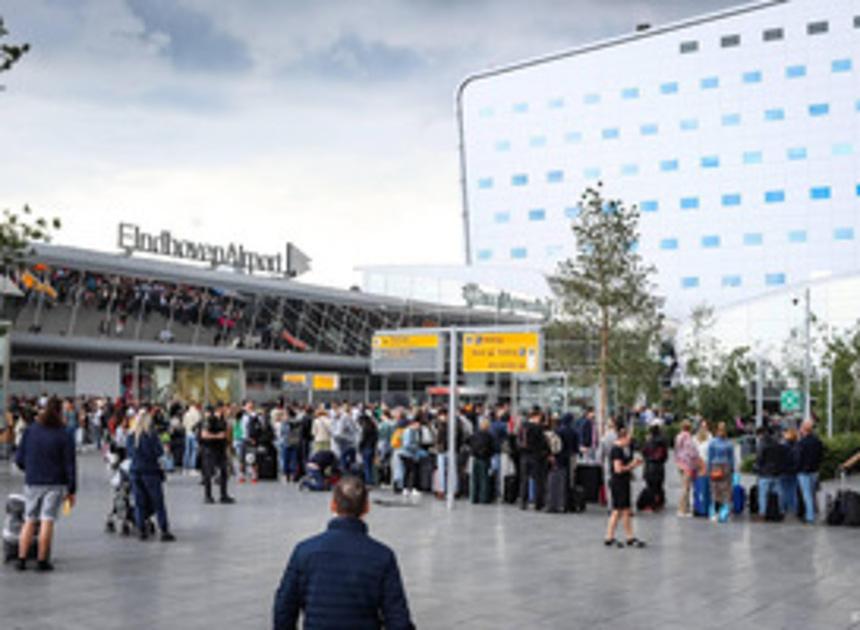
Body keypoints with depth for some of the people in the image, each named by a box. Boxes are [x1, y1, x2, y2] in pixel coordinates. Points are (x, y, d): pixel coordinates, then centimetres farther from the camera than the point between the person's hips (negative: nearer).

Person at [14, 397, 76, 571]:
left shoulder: (30, 431, 1)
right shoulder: (65, 436, -6)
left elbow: (19, 458, 4)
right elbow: (70, 465, -6)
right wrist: (71, 490, 0)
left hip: (32, 482, 3)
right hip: (55, 484, -3)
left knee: (29, 521, 10)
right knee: (47, 521, -1)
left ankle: (21, 559, 9)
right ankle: (42, 561, 0)